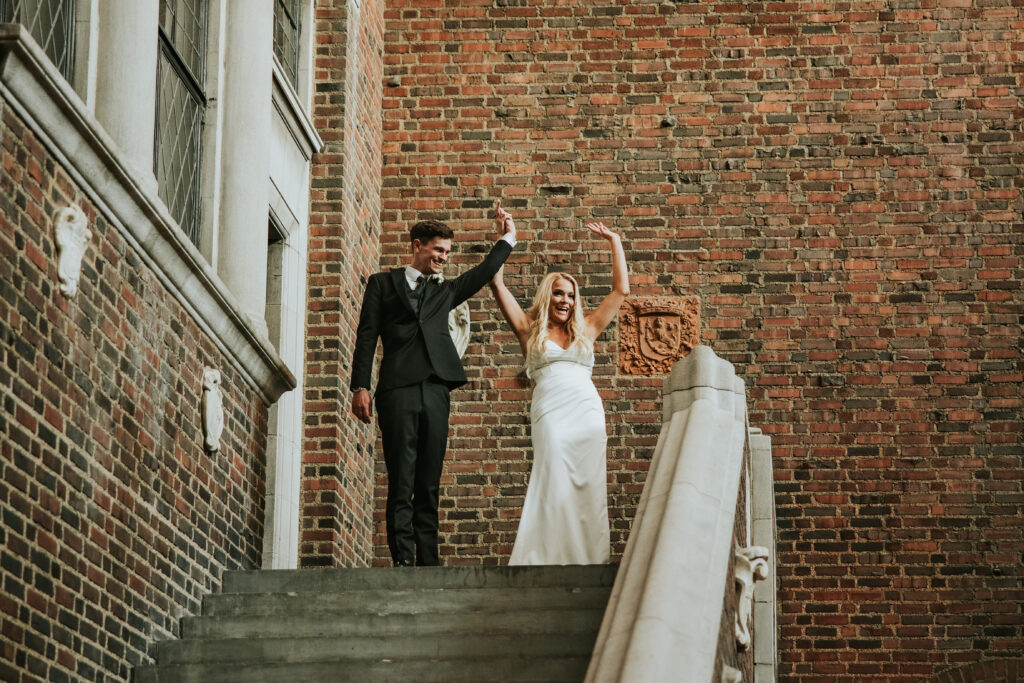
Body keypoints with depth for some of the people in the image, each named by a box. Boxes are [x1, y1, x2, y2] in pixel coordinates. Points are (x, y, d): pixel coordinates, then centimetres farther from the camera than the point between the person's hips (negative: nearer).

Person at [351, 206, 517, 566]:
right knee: (401, 484, -9)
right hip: (398, 389, -4)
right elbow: (367, 335, 6)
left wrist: (507, 240, 20)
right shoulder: (383, 283, 15)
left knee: (429, 486, 1)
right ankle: (403, 560, -13)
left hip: (435, 391, 4)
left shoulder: (445, 291, 26)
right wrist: (360, 387, -3)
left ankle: (428, 563, -2)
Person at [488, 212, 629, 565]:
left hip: (587, 410, 3)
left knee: (587, 486, -4)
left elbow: (621, 290, 25)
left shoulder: (585, 331, 22)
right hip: (550, 411, -2)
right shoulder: (530, 330, 16)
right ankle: (551, 558, -12)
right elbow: (498, 284, 12)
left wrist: (614, 242, 28)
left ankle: (588, 558, -6)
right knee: (555, 485, -11)